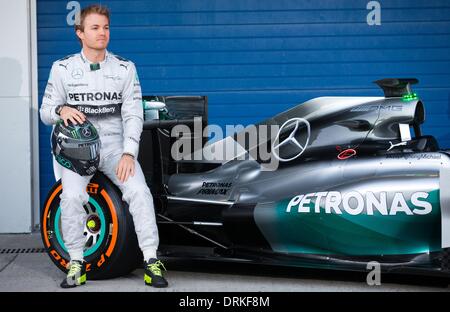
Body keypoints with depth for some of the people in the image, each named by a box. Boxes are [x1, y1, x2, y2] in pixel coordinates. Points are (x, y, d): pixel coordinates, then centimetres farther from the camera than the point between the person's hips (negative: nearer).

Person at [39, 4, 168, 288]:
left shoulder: (125, 68, 5)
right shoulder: (63, 68, 4)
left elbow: (133, 115, -1)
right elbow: (45, 111, 6)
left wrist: (128, 153, -14)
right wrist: (61, 110, -19)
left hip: (114, 144, 1)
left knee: (139, 191, -24)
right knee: (72, 196, -27)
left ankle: (151, 261, -16)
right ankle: (76, 263, -10)